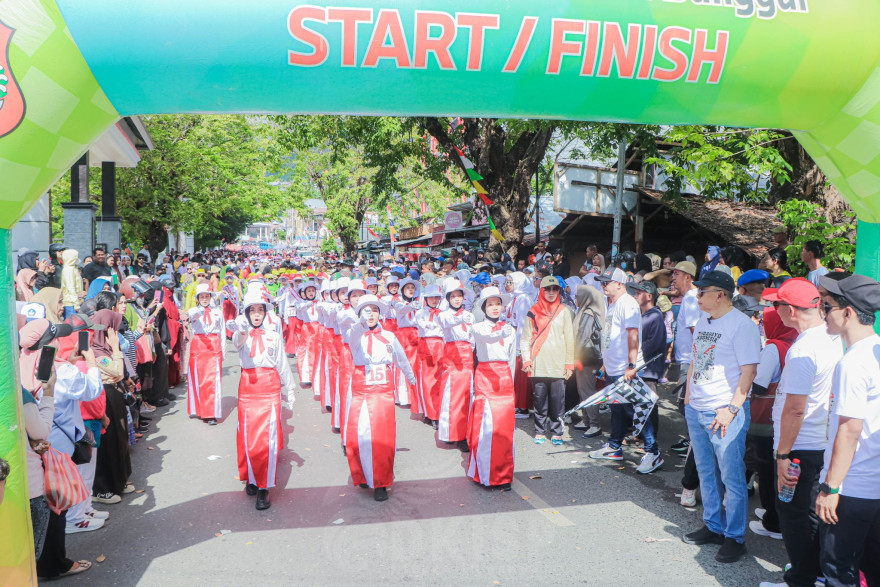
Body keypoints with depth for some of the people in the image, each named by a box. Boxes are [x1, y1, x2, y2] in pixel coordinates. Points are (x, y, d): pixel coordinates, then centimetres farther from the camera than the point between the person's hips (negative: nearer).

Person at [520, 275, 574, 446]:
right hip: (538, 366, 0)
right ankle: (540, 432, 15)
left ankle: (556, 432, 12)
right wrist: (526, 359, -5)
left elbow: (569, 339, 7)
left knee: (557, 400, 0)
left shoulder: (564, 312, 7)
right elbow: (525, 338, 6)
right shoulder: (534, 312, 6)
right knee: (540, 400, 4)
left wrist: (569, 364, 2)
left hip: (558, 366, 0)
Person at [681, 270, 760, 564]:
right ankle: (713, 527, 31)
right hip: (696, 410, 8)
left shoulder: (742, 324, -12)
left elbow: (748, 371, -15)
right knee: (706, 473, 17)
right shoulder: (702, 321, 12)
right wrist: (688, 397, 15)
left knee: (731, 478, 2)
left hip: (725, 413, -8)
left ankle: (734, 537, 15)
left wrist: (731, 410, -19)